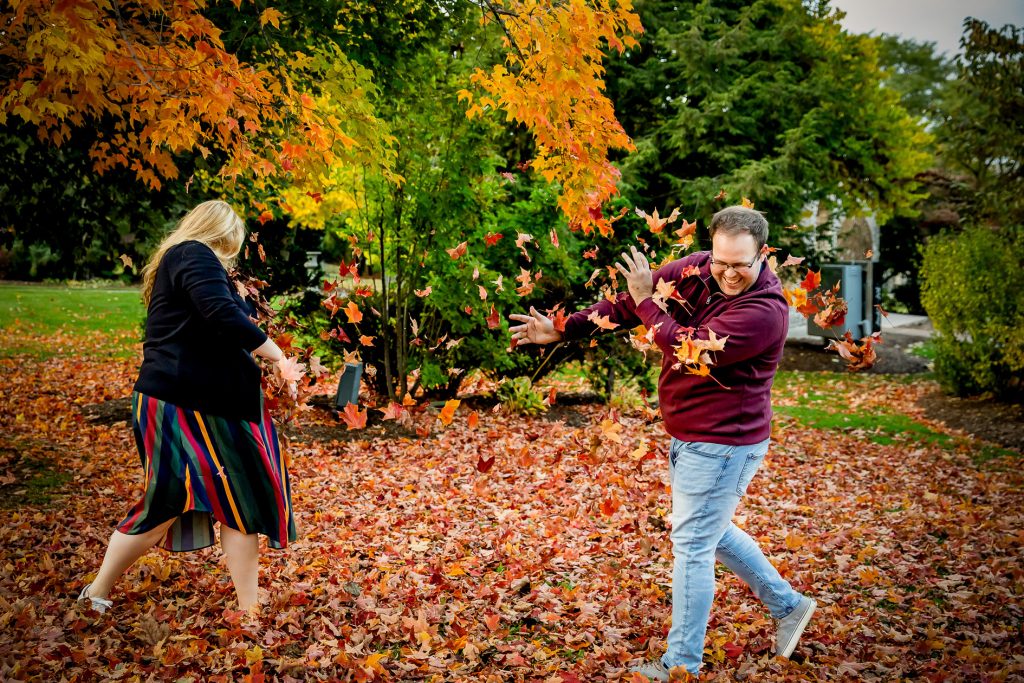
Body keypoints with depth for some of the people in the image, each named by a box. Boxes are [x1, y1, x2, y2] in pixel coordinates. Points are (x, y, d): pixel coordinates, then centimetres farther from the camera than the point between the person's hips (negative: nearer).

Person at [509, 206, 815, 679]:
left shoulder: (766, 310, -24)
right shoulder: (696, 270, -3)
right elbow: (628, 303, 2)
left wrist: (647, 302, -20)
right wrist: (565, 330, -1)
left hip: (722, 445, -8)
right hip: (688, 437, 9)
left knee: (692, 545, 0)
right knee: (712, 532, 23)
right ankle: (787, 605, 39)